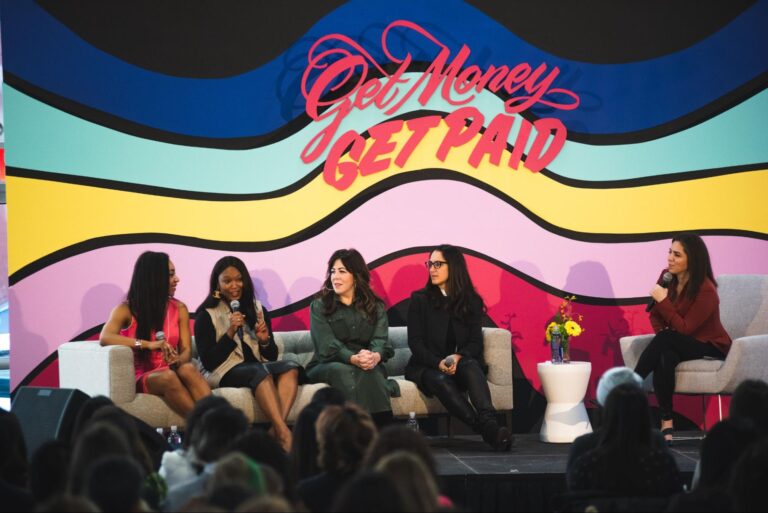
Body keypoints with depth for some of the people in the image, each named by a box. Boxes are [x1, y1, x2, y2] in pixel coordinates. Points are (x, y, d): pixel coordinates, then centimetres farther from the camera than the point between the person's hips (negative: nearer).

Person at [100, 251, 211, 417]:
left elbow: (186, 350, 4)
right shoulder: (126, 310, -1)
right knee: (168, 377, -37)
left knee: (188, 368, -33)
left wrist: (178, 361, -22)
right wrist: (148, 344, -29)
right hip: (142, 376, -3)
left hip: (171, 371, 3)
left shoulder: (179, 308, 11)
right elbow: (105, 337, -19)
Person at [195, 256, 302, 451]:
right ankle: (284, 435, -49)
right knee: (260, 371, -36)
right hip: (227, 373, -5)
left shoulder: (258, 310, 17)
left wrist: (265, 340, -5)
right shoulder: (206, 315, 4)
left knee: (291, 367, -27)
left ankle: (276, 429, -45)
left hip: (260, 366, 5)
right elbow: (208, 362, -4)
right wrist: (230, 333, -14)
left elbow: (272, 357, 17)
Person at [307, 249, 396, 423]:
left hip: (368, 366, 1)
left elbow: (381, 339, -4)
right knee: (341, 370, -36)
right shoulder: (319, 306, 6)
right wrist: (353, 358, -30)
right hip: (327, 367, -1)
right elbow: (327, 344, -10)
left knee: (370, 371, -34)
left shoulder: (376, 307, 12)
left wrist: (375, 356, -31)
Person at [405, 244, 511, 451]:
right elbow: (415, 342, -1)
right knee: (441, 380, -36)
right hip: (427, 367, -1)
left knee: (471, 366, -35)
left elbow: (475, 342, 3)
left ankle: (490, 423, -56)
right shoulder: (420, 299, 7)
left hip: (461, 363, 1)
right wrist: (439, 363, -19)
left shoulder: (471, 302, 11)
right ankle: (487, 431, -49)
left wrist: (458, 357, -20)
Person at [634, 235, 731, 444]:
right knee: (664, 357, -31)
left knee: (665, 341, -32)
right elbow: (654, 314, 9)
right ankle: (666, 424, -33)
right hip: (677, 344, 5)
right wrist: (662, 334, -10)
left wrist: (663, 302, -27)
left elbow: (685, 328, -22)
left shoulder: (706, 291, -22)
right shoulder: (666, 277, -4)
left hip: (710, 347, -5)